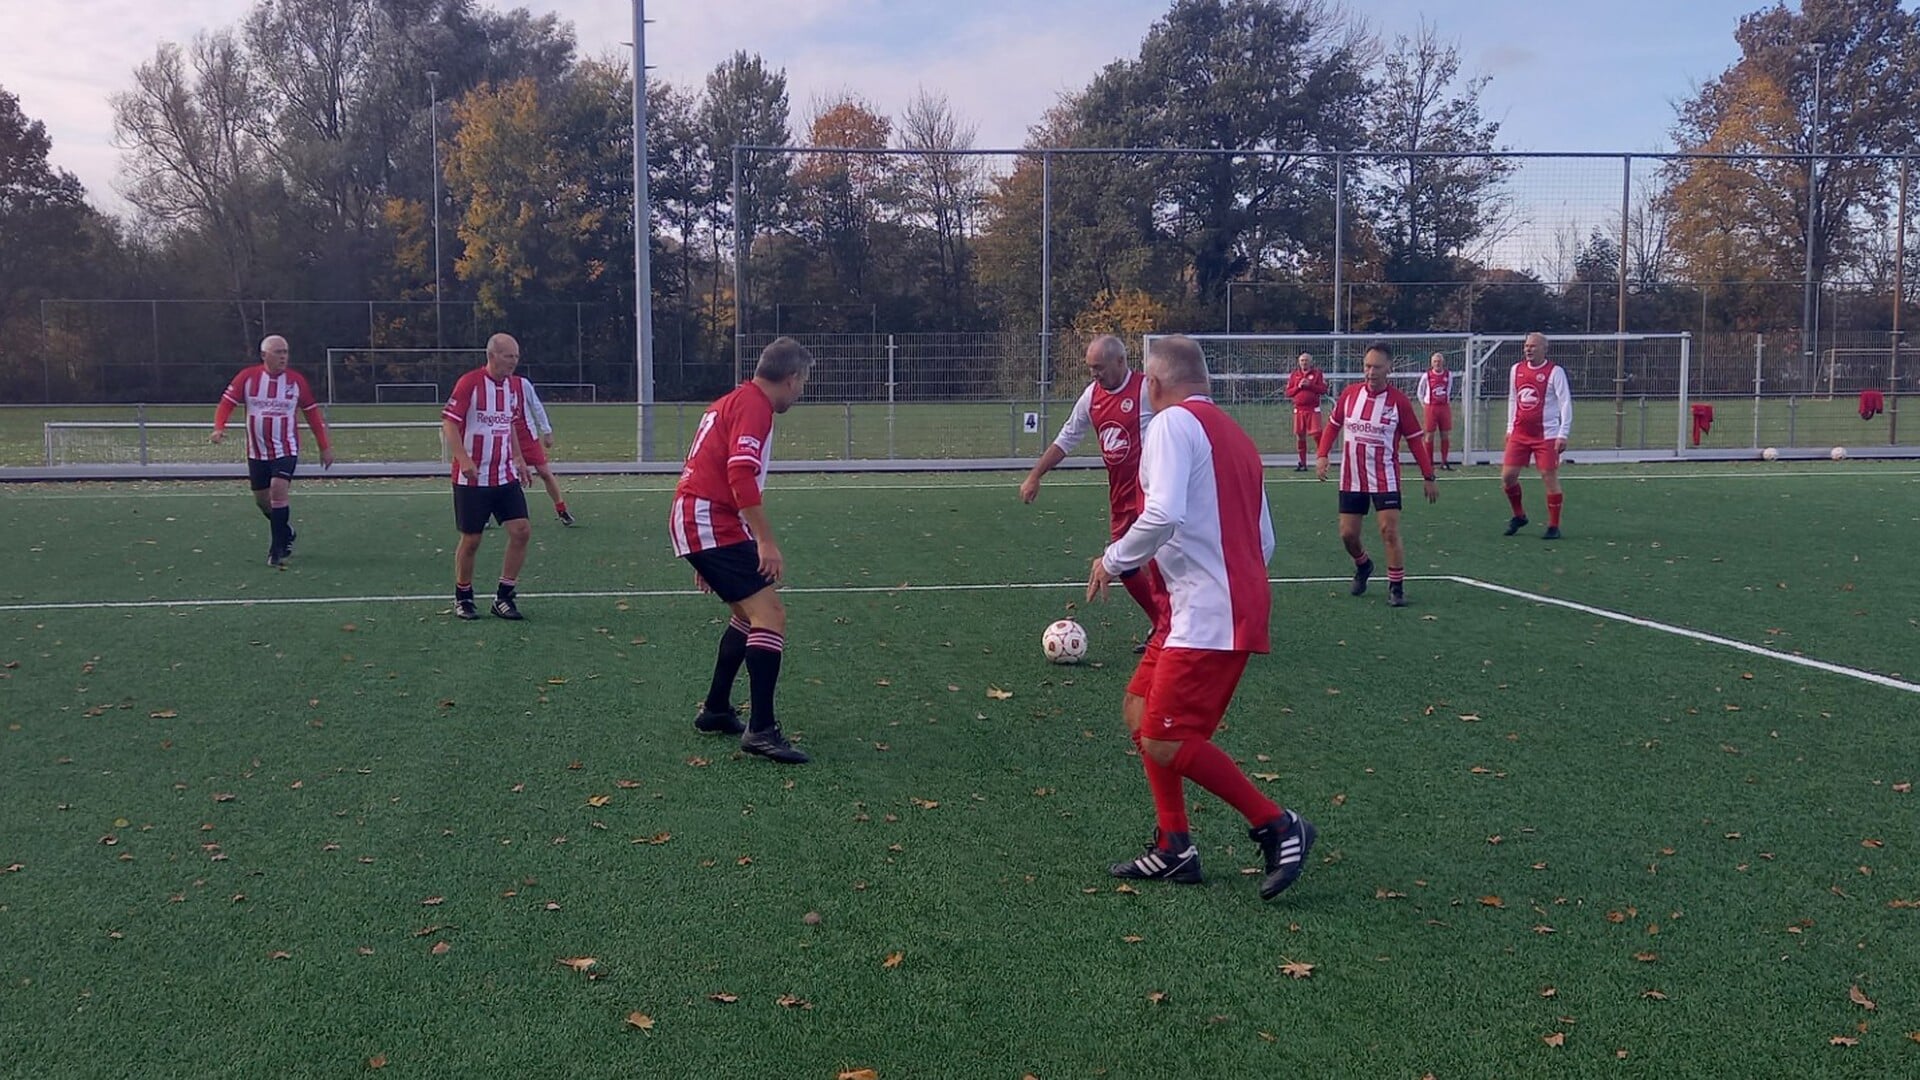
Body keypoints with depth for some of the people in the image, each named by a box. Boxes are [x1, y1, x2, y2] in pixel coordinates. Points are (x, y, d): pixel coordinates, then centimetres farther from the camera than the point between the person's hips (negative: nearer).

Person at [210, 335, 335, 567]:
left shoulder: (297, 381, -1)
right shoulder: (247, 377, -2)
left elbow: (312, 413, 6)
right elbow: (227, 402, -2)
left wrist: (325, 447, 6)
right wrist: (219, 427, -21)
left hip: (286, 450, -2)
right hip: (256, 451, 3)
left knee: (278, 489, -21)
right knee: (262, 500, 10)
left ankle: (277, 549, -15)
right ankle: (287, 534, 37)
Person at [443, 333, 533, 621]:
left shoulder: (514, 386, 7)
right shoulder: (470, 382, -12)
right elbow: (449, 422, -13)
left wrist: (519, 459, 16)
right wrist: (464, 459, -24)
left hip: (506, 476, 5)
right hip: (472, 477, -5)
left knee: (521, 531, -5)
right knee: (471, 540, 3)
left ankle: (503, 596, 6)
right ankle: (462, 597, 22)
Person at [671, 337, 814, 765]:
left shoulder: (734, 401, 22)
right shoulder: (755, 405, -10)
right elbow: (741, 475, -23)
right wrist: (765, 541, -24)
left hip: (694, 524, 11)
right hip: (711, 524, -11)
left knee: (750, 615, 21)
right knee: (771, 616, -15)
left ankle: (715, 710, 29)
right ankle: (761, 730, -19)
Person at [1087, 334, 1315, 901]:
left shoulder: (1174, 423, -9)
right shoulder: (1234, 434, 18)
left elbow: (1164, 515, -24)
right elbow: (1264, 540, 18)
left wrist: (1113, 560, -10)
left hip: (1208, 616, -10)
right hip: (1237, 601, 10)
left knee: (1165, 742, -7)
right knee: (1140, 711, 15)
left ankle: (1278, 827, 1)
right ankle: (1174, 849, 18)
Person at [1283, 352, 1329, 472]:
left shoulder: (1318, 373, 3)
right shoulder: (1294, 375, 12)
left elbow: (1323, 390, -4)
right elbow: (1288, 392, 8)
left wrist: (1310, 385, -15)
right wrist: (1298, 387, -9)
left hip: (1313, 409, -3)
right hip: (1299, 409, 3)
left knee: (1317, 434, -12)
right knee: (1299, 436, 5)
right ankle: (1302, 463, 13)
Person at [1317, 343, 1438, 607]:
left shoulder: (1398, 401, -9)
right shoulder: (1350, 394, -1)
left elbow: (1415, 440, -3)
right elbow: (1333, 424, 12)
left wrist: (1429, 477, -3)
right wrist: (1323, 455, -1)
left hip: (1385, 479, -3)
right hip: (1351, 478, 3)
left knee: (1390, 531, -11)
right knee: (1348, 533, 5)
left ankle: (1396, 587, 2)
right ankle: (1363, 565, 37)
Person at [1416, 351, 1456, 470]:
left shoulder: (1449, 375, 3)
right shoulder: (1426, 376, -4)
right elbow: (1420, 392, 7)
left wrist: (1448, 401, 12)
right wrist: (1423, 404, 2)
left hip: (1445, 407, 3)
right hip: (1431, 407, -3)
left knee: (1445, 435, 3)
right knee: (1430, 435, 0)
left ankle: (1444, 462, 10)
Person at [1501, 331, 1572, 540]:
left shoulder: (1555, 372, -7)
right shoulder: (1516, 370, 10)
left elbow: (1566, 404, -8)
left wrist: (1563, 434, -14)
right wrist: (1510, 428, 17)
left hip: (1546, 435, -5)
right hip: (1519, 434, 5)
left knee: (1549, 477, -4)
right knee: (1507, 475, 1)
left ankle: (1554, 527, 4)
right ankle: (1519, 516, 22)